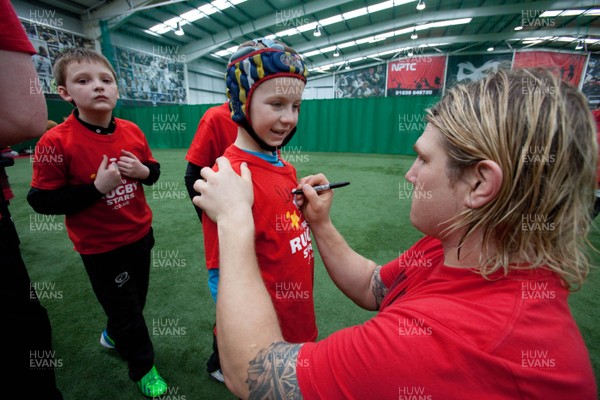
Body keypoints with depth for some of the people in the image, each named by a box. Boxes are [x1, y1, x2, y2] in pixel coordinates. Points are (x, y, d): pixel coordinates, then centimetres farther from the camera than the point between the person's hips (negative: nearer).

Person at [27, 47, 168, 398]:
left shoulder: (132, 131, -4)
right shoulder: (56, 142, -18)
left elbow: (154, 170, 7)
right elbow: (42, 201, -14)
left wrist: (143, 171, -15)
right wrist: (96, 188, -25)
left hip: (140, 234, 5)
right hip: (101, 247, -4)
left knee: (137, 296, 24)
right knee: (125, 307, 12)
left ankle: (114, 336, 58)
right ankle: (144, 368, 39)